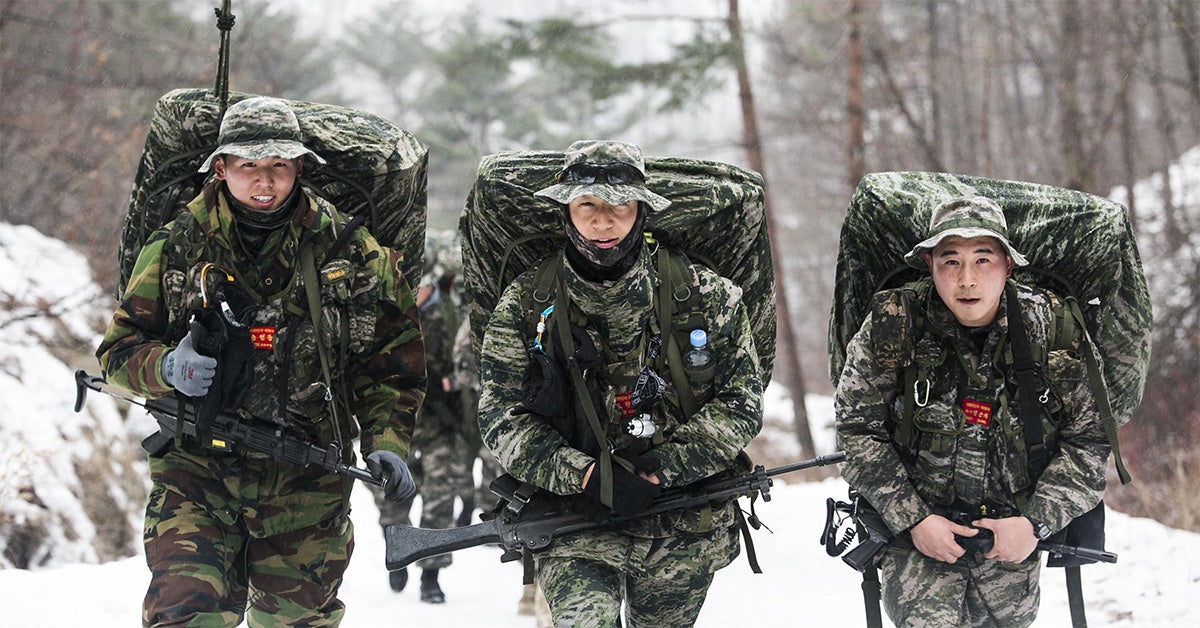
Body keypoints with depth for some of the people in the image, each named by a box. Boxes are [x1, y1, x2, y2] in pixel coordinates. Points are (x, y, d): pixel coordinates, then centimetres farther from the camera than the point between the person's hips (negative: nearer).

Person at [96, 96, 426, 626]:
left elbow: (391, 362, 7)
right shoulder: (176, 249, 3)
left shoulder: (351, 254, 2)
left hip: (307, 482, 1)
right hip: (197, 468, -1)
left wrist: (387, 443, -7)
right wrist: (167, 368, -15)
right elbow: (119, 349, 7)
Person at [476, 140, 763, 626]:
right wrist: (584, 475, -17)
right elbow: (500, 414, -3)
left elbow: (741, 403, -3)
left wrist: (660, 470, -14)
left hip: (685, 531, 1)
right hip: (576, 526, -1)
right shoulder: (526, 304, -1)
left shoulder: (704, 296, -3)